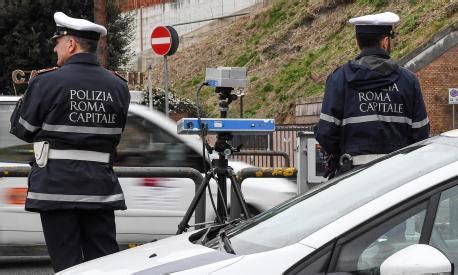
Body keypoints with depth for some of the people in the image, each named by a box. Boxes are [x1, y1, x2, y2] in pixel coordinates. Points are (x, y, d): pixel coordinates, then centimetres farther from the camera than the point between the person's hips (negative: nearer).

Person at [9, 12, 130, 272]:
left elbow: (21, 129, 0)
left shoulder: (47, 83, -10)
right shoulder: (118, 87, 4)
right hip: (100, 187, 4)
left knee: (68, 264, 0)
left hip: (56, 185, -4)